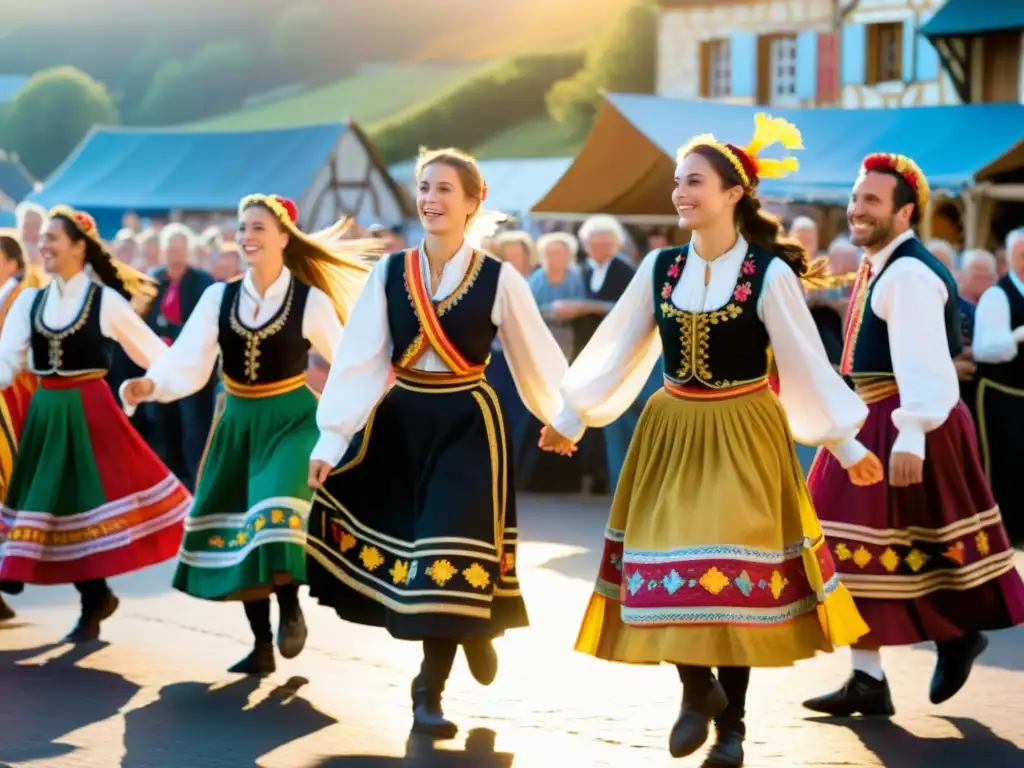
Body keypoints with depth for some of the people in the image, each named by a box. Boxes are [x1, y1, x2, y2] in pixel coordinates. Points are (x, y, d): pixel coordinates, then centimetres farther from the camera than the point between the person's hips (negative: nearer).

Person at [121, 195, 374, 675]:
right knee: (237, 530, 6)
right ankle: (262, 646, 18)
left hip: (290, 422, -4)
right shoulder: (218, 297, -1)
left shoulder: (311, 300, -8)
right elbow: (188, 363, -10)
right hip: (237, 424, 4)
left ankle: (291, 607, 5)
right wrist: (151, 385, -27)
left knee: (275, 519, -23)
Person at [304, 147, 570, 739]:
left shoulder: (499, 279, -7)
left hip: (467, 426, -3)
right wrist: (330, 439, -9)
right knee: (398, 548, 6)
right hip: (399, 422, 3)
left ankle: (430, 690, 8)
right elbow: (359, 362, -3)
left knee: (450, 557, -6)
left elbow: (536, 360, 3)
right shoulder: (390, 273, 0)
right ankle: (471, 631, 32)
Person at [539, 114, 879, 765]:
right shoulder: (660, 267, 2)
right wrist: (571, 418, 16)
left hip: (743, 439, -3)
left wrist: (847, 442, -5)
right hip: (672, 436, 4)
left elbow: (807, 362, -6)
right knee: (668, 567, -2)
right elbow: (618, 349, 11)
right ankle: (698, 690, 21)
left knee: (735, 573, -2)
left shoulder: (769, 273, -9)